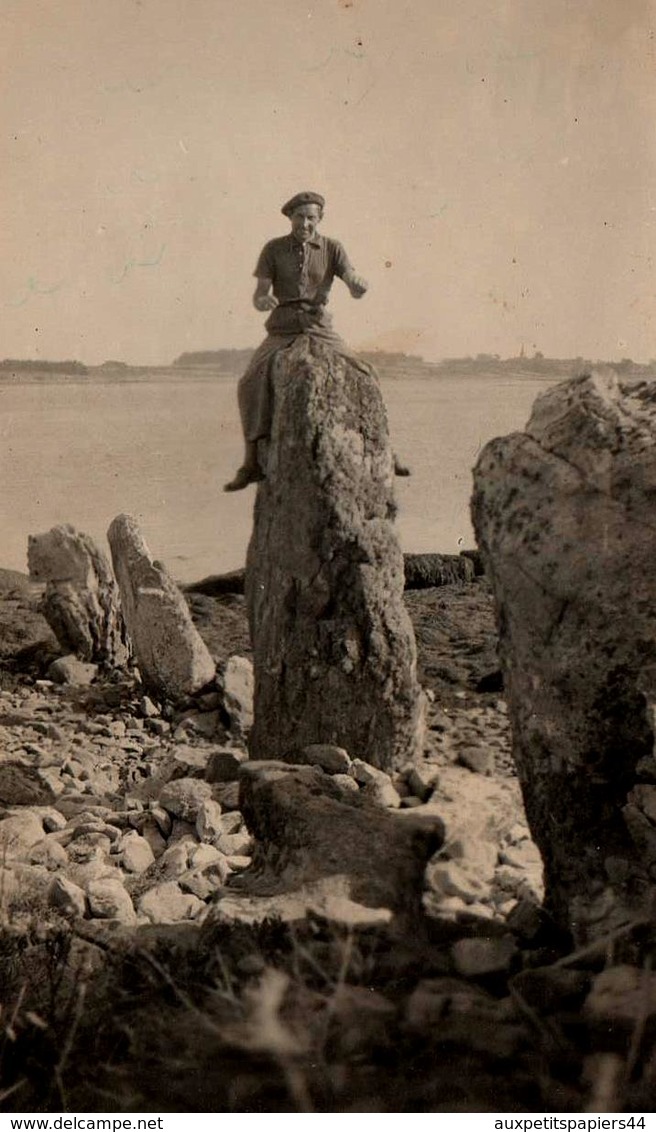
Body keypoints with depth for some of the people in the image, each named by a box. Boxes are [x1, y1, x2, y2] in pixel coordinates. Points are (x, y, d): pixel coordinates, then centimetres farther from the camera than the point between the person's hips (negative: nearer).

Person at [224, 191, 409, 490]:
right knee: (251, 383, -25)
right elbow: (258, 297, -6)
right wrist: (264, 301, -32)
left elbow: (356, 290, -11)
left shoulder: (332, 248, 0)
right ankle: (251, 463, -20)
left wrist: (360, 284, -37)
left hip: (320, 330, 1)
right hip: (282, 332, -1)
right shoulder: (273, 249, -2)